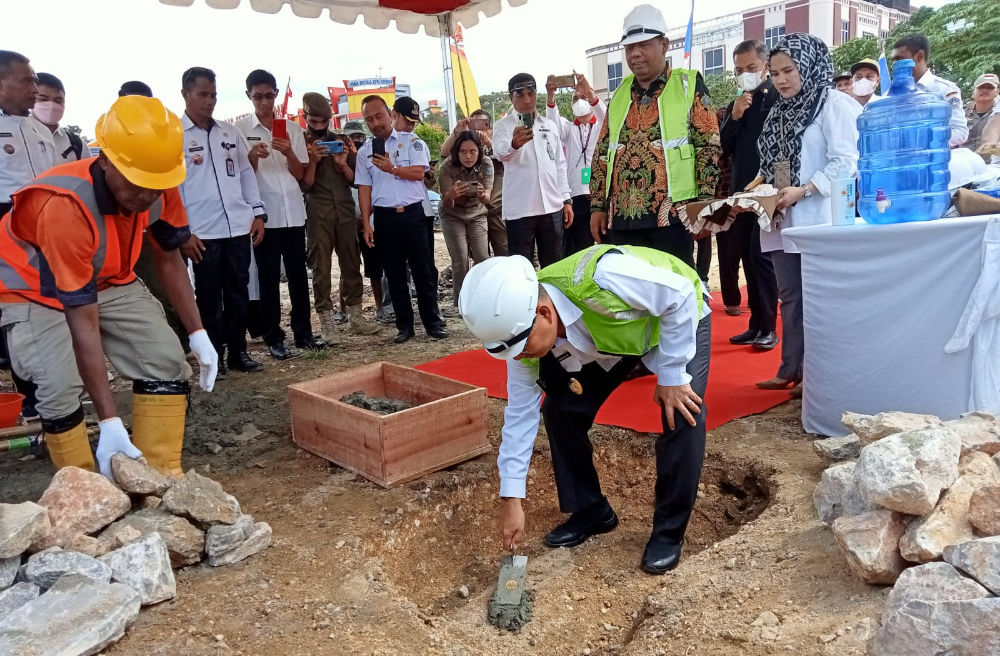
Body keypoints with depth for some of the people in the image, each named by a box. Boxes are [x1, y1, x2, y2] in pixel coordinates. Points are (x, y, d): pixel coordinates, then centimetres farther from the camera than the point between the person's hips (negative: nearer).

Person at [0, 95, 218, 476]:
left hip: (109, 281, 6)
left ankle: (163, 481, 3)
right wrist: (110, 422, -37)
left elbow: (168, 259, -3)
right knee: (60, 388, -25)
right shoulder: (65, 206, -39)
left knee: (167, 363, -7)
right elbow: (82, 320, -38)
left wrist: (197, 333, -8)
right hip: (34, 291, -5)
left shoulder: (158, 188, -22)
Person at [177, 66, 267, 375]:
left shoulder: (230, 131, 12)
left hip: (238, 226, 4)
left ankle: (238, 351, 20)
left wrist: (258, 213, 8)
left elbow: (246, 173, 16)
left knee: (238, 292, 9)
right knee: (209, 296, 5)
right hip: (202, 231, -4)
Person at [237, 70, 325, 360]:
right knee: (269, 277, 2)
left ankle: (303, 332, 16)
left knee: (298, 274, 7)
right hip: (263, 213, -2)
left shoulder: (292, 128, 8)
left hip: (293, 212, 3)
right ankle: (273, 337, 8)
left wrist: (289, 153, -14)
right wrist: (252, 157, -19)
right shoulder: (240, 129, 1)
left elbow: (300, 174, 6)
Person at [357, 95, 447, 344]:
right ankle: (404, 325, 16)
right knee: (394, 274, 7)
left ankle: (433, 322, 11)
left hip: (412, 213, -2)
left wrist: (392, 169, -22)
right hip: (384, 217, 2)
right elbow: (364, 188, 6)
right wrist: (366, 223, 0)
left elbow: (419, 173, -9)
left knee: (423, 270, 1)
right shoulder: (364, 151, 9)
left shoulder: (411, 141, 2)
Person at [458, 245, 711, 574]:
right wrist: (511, 498, -12)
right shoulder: (525, 331, -23)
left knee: (682, 416, -22)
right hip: (612, 335, 5)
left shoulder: (599, 280, -45)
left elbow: (682, 294, -30)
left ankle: (669, 530, -2)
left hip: (679, 318, -5)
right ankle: (592, 510, 14)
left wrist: (672, 375, -26)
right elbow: (520, 412, -14)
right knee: (561, 408, -5)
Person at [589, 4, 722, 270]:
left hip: (671, 214, -4)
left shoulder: (688, 84, 2)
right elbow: (602, 155, 16)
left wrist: (704, 206, -10)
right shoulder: (620, 93, 15)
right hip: (620, 218, 5)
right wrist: (597, 206, 9)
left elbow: (708, 147, -3)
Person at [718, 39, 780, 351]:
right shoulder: (735, 105, 15)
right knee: (740, 256, 8)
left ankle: (767, 328, 1)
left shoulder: (779, 98, -4)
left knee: (760, 257, -8)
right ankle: (756, 325, 17)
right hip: (740, 192, 7)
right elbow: (723, 149, 8)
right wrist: (734, 117, -6)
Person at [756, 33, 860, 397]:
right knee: (789, 296, 9)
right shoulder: (779, 112, 16)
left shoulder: (834, 104, -5)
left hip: (817, 218, -7)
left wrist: (803, 191, -21)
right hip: (782, 218, 7)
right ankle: (791, 368, 16)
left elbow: (846, 162, -13)